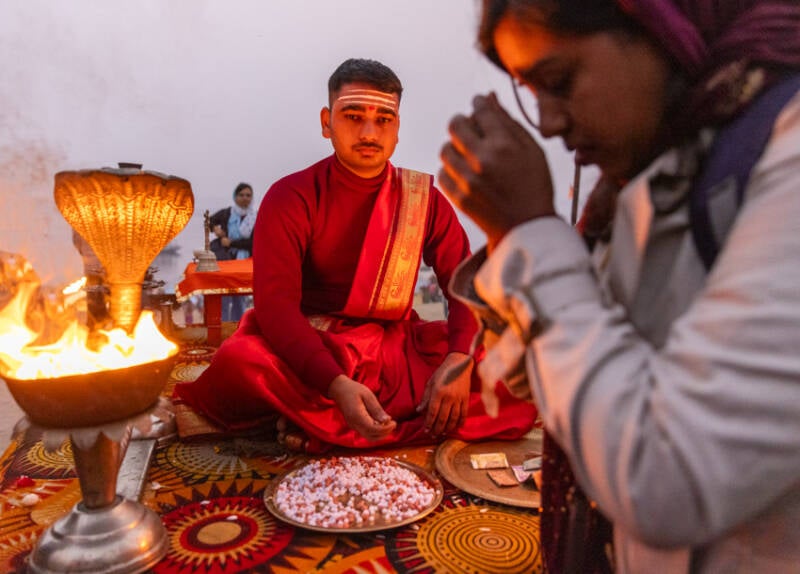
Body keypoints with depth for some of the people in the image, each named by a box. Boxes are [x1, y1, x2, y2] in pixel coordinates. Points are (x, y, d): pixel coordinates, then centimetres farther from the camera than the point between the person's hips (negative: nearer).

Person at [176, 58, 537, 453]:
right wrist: (337, 385, -34)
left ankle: (325, 429, -20)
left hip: (398, 350, 4)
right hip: (310, 352, -3)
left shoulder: (425, 200, 4)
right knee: (238, 362, -33)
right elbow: (275, 301, -19)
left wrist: (459, 359, -23)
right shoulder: (291, 198, -6)